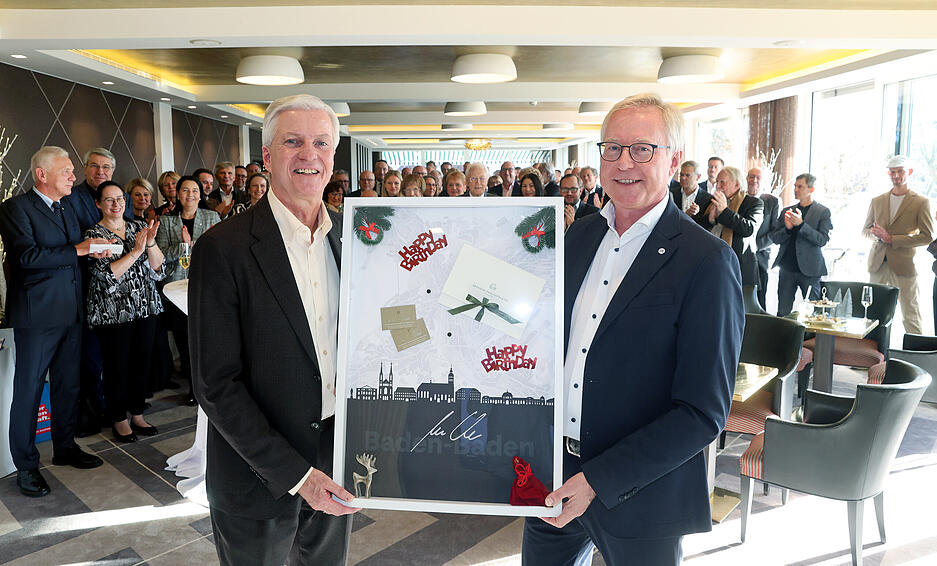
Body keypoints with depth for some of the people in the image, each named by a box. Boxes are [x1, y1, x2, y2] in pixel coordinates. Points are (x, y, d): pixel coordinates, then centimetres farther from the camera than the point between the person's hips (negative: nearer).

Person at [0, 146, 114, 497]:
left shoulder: (68, 212, 18)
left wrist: (95, 251, 2)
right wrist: (78, 249, -20)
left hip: (70, 313, 8)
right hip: (36, 314, -7)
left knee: (68, 385, 15)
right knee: (28, 390, 1)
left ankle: (65, 447, 29)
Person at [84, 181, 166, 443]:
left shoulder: (139, 227, 8)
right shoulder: (94, 235, -4)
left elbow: (158, 269, 3)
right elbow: (106, 274, -16)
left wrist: (151, 244, -14)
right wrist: (136, 251, -22)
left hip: (145, 307, 4)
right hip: (112, 311, -4)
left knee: (142, 362, 10)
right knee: (117, 365, 3)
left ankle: (137, 415, 25)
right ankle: (119, 420, 19)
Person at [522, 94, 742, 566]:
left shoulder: (708, 262, -15)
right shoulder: (579, 235, 4)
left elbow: (703, 412, -17)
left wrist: (599, 480, -20)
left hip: (640, 494, -5)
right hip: (554, 475, 5)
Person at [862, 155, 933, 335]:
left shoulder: (921, 202, 1)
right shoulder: (877, 201, 14)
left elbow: (928, 236, -5)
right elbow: (865, 230, 18)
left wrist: (892, 239, -12)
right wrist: (877, 235, -6)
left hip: (903, 264, -4)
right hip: (877, 264, 4)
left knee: (910, 315, -2)